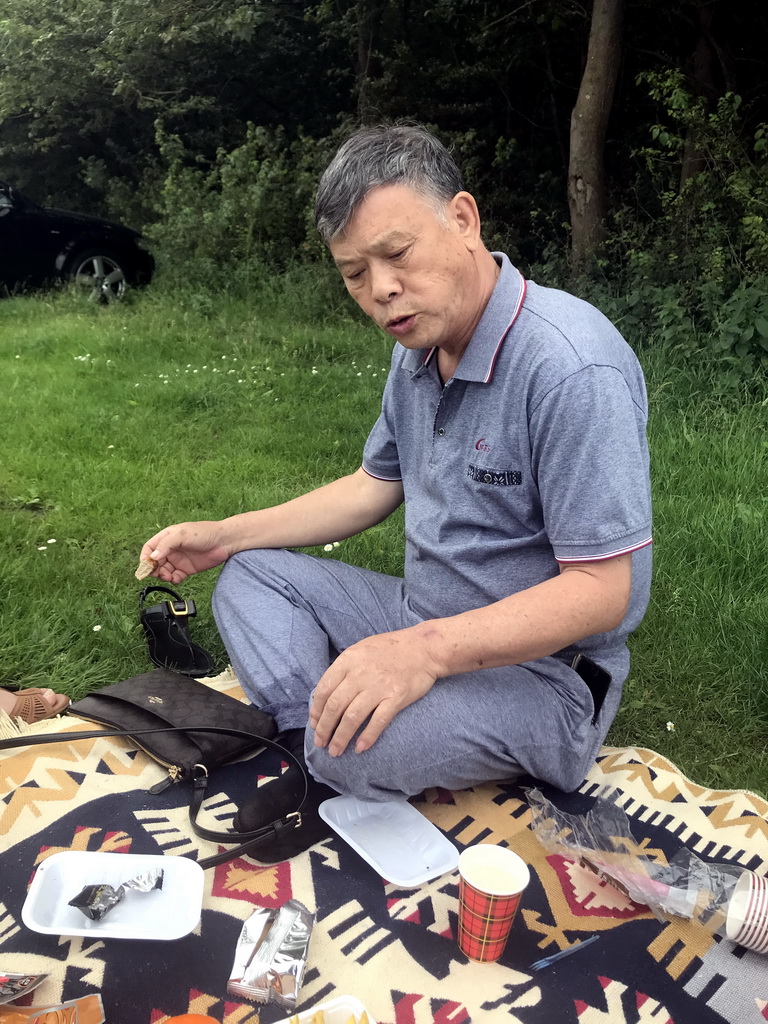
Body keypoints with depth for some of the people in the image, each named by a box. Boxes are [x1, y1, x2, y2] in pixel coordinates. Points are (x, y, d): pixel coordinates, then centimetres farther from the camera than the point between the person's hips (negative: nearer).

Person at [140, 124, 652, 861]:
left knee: (366, 741, -34)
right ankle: (322, 768, -13)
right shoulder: (420, 350, 4)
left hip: (542, 669, -8)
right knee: (250, 576, 6)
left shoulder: (572, 367, -26)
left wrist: (426, 650, -38)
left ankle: (334, 770, 2)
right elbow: (374, 487, 14)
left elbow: (602, 590, -26)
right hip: (427, 629, 9)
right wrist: (222, 537, 7)